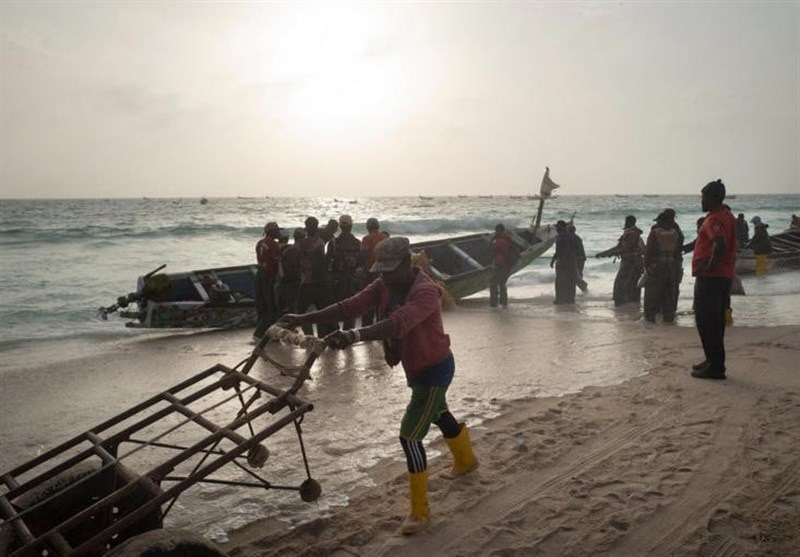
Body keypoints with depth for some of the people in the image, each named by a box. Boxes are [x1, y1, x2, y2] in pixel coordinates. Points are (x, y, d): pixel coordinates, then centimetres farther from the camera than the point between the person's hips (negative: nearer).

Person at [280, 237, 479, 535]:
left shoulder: (425, 291, -33)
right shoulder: (383, 286, -9)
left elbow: (397, 324, -50)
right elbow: (349, 307, -17)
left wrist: (354, 336, -65)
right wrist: (302, 319, -26)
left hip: (435, 368, -9)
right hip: (415, 367, 9)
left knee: (410, 435, -11)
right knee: (440, 415, 29)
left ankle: (419, 511, 5)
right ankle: (466, 460, 58)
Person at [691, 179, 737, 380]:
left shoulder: (715, 218, -16)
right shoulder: (728, 216, 17)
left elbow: (720, 246, -32)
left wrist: (709, 266, -22)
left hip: (710, 278, -10)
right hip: (724, 276, 10)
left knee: (706, 321, -6)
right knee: (715, 321, 16)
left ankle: (715, 366, -4)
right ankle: (714, 361, 25)